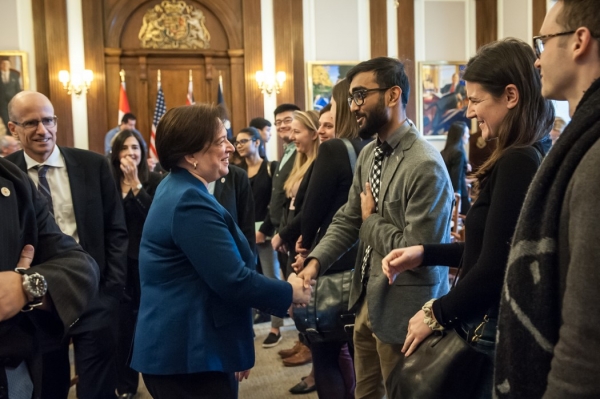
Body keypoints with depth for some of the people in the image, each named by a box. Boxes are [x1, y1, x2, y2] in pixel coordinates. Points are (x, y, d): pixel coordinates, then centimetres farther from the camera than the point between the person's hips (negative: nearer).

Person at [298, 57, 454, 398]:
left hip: (403, 309, -8)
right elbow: (348, 219, 8)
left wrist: (371, 221, -12)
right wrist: (315, 261, -7)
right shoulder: (368, 153, 5)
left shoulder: (425, 165, -24)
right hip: (368, 300, 8)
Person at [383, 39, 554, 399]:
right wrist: (425, 254, 7)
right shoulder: (534, 156, 9)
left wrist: (436, 314, -10)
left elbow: (494, 269, -24)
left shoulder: (517, 162, -23)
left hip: (498, 329, -9)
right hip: (509, 324, 9)